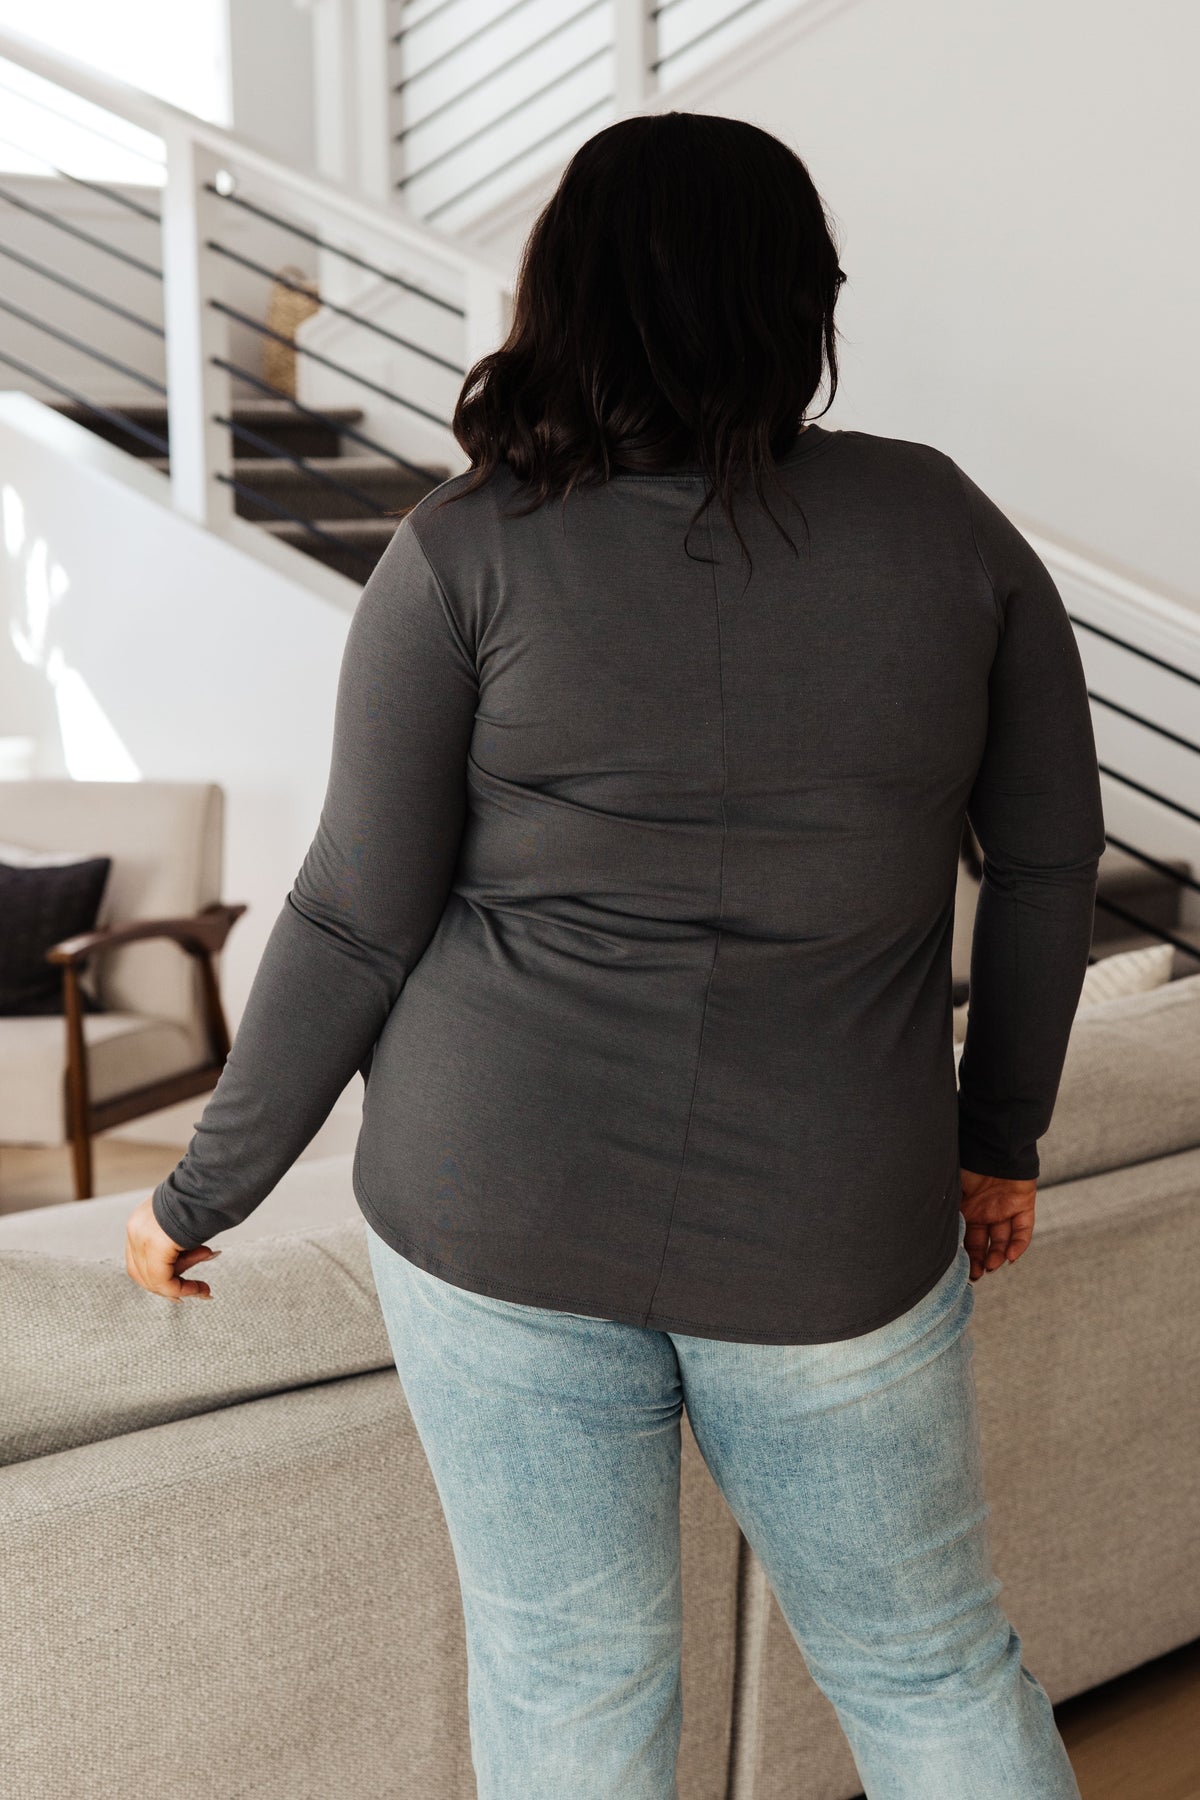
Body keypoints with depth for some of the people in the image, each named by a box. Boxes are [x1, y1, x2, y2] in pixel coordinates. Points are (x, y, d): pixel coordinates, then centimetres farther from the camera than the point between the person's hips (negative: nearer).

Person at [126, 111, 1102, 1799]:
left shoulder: (466, 551, -8)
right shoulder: (944, 525, -1)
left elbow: (359, 921, -7)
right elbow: (1049, 860, 5)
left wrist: (205, 1191, 6)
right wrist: (1002, 1135, 18)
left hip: (505, 1200, 0)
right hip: (825, 1239, 1)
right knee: (928, 1662, 21)